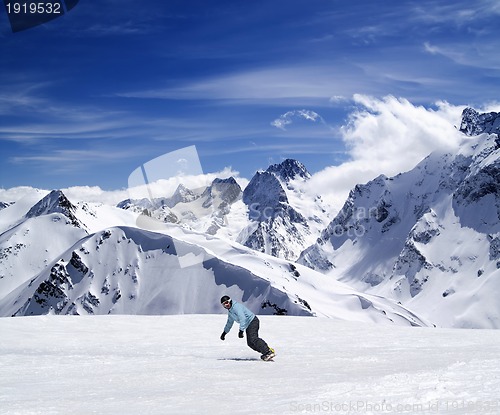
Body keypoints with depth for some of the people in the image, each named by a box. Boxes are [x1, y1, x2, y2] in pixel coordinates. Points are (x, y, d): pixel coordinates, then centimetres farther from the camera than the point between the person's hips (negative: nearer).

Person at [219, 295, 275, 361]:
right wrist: (224, 332, 38)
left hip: (252, 321, -10)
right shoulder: (230, 311, 15)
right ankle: (266, 353, -3)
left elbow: (242, 318, -28)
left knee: (253, 339, -26)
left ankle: (269, 352, -35)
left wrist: (241, 331, -35)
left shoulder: (236, 306, -17)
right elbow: (229, 322, 32)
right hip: (248, 326, 10)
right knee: (250, 343, -1)